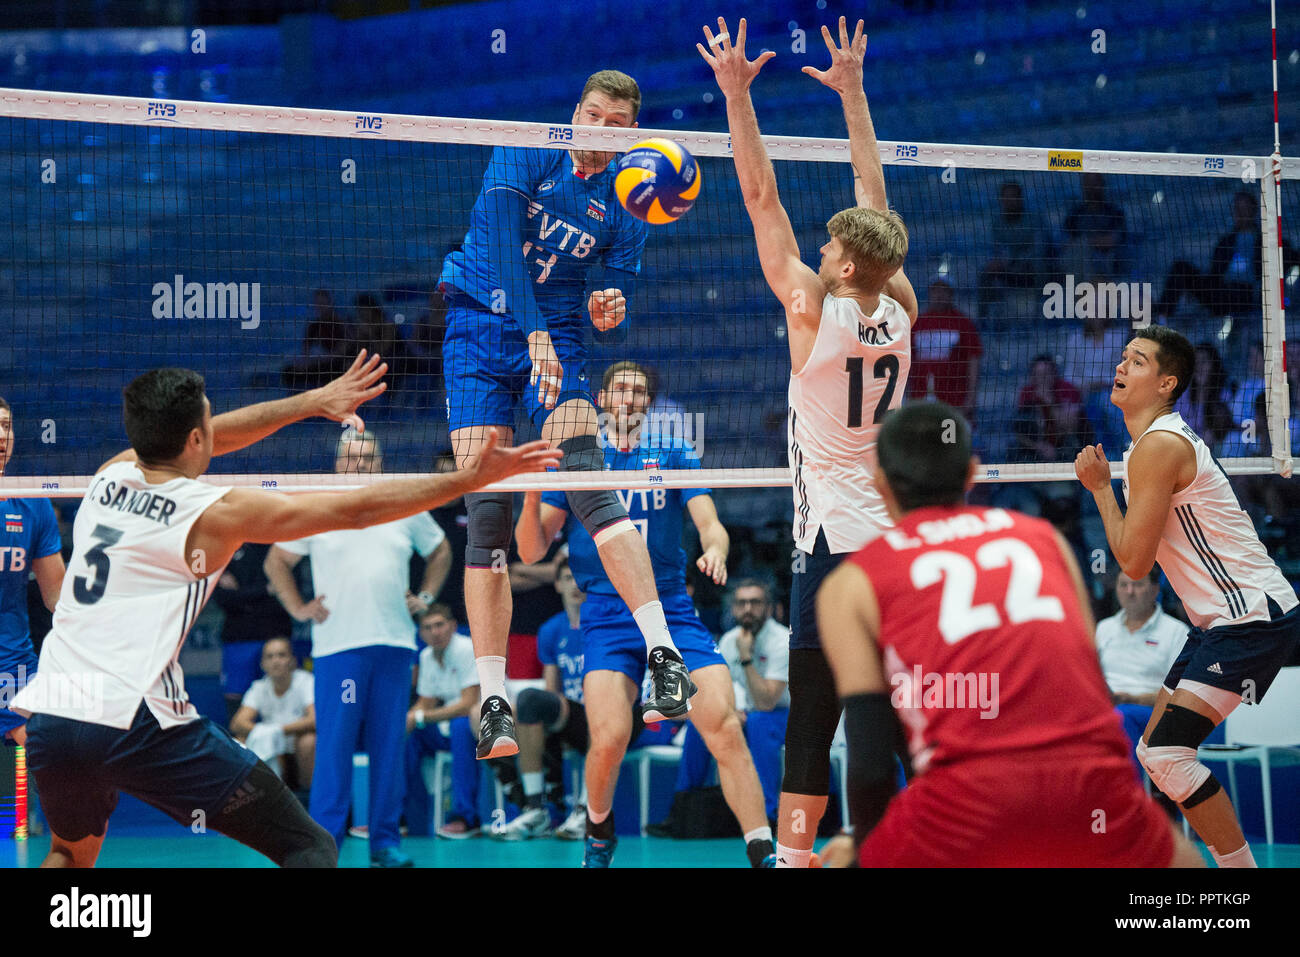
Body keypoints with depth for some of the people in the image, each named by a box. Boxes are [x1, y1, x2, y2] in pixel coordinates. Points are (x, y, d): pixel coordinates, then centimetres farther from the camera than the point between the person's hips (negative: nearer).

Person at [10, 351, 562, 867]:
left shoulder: (110, 477, 12)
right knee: (309, 848, 1)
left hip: (47, 716, 6)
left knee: (71, 853, 34)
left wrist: (314, 401, 37)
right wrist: (475, 477, 6)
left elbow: (208, 439, 30)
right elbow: (357, 510, 0)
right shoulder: (215, 513, -3)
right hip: (137, 722, -6)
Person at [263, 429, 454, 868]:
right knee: (333, 745, -8)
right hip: (337, 646, -3)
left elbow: (440, 552, 26)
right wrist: (298, 608, 3)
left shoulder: (407, 509, 11)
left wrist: (425, 596, 14)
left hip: (394, 645, 3)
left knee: (389, 745, 3)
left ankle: (385, 842, 9)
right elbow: (276, 561, 13)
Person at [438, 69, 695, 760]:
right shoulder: (525, 155, -4)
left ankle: (663, 653, -29)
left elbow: (618, 294, 5)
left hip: (556, 332, 1)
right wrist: (535, 333, -28)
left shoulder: (624, 207, 4)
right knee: (485, 511, -8)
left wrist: (609, 311, -21)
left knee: (587, 480, -22)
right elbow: (501, 237, -18)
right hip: (479, 326, -1)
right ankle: (492, 701, -6)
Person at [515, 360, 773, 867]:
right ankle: (599, 830, 10)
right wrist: (532, 495, -12)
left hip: (673, 611, 1)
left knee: (726, 729, -17)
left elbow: (710, 524, 3)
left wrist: (715, 550, -21)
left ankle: (765, 855, -14)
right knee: (610, 737, -21)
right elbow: (531, 551, 7)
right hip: (606, 619, -1)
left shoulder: (675, 457, 12)